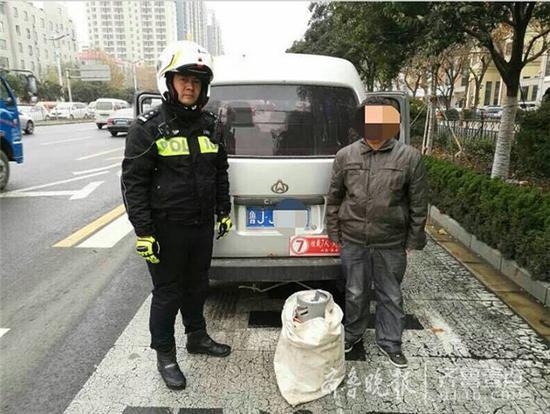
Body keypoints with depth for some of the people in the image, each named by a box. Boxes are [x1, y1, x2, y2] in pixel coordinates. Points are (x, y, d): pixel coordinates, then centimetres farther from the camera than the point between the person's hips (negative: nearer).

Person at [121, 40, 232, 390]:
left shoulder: (210, 125, 6)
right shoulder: (148, 128, -10)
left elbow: (221, 171, 16)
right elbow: (133, 181, -11)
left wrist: (224, 212, 14)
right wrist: (143, 231, -15)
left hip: (203, 225, 5)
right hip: (167, 229, -5)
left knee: (197, 285, 20)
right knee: (167, 293, 8)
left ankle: (198, 337, 42)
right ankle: (165, 355, 28)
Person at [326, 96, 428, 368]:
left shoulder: (409, 157, -8)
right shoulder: (345, 156, -3)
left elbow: (419, 203, -2)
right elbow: (334, 198, 4)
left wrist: (413, 240, -1)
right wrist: (334, 233, 4)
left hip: (391, 243, -1)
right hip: (353, 240, 1)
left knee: (391, 295, 15)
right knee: (355, 292, 17)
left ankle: (389, 342, 36)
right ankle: (353, 333, 41)